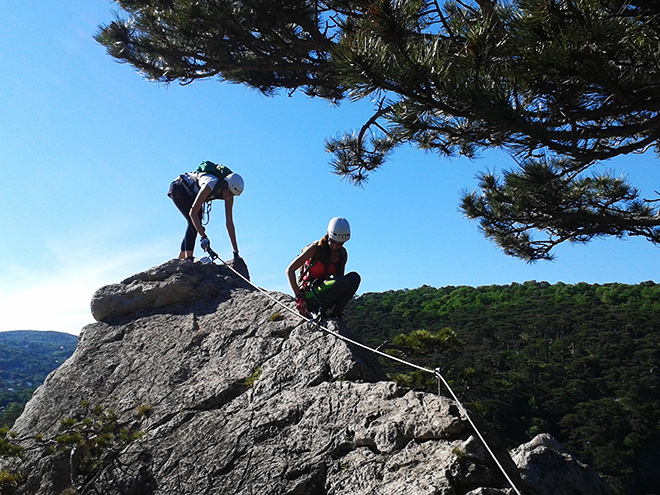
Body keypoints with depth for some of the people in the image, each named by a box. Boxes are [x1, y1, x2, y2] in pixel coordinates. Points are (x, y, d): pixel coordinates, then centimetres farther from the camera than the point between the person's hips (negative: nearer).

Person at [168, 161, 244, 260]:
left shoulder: (229, 193, -20)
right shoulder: (210, 185, -40)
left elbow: (229, 223, -19)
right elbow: (193, 212, -40)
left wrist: (236, 251, -21)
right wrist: (203, 236, -47)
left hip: (191, 195, 7)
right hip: (178, 188, -7)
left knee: (197, 224, 0)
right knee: (193, 221, -22)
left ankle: (179, 260, 9)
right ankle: (188, 258, -22)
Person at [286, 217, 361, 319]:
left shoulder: (343, 254, 3)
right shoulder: (316, 248, -12)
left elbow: (339, 278, 13)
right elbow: (289, 270, -14)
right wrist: (299, 297, -23)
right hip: (309, 295, -6)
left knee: (354, 277, -18)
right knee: (344, 282, -29)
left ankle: (334, 313, -12)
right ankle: (317, 310, -15)